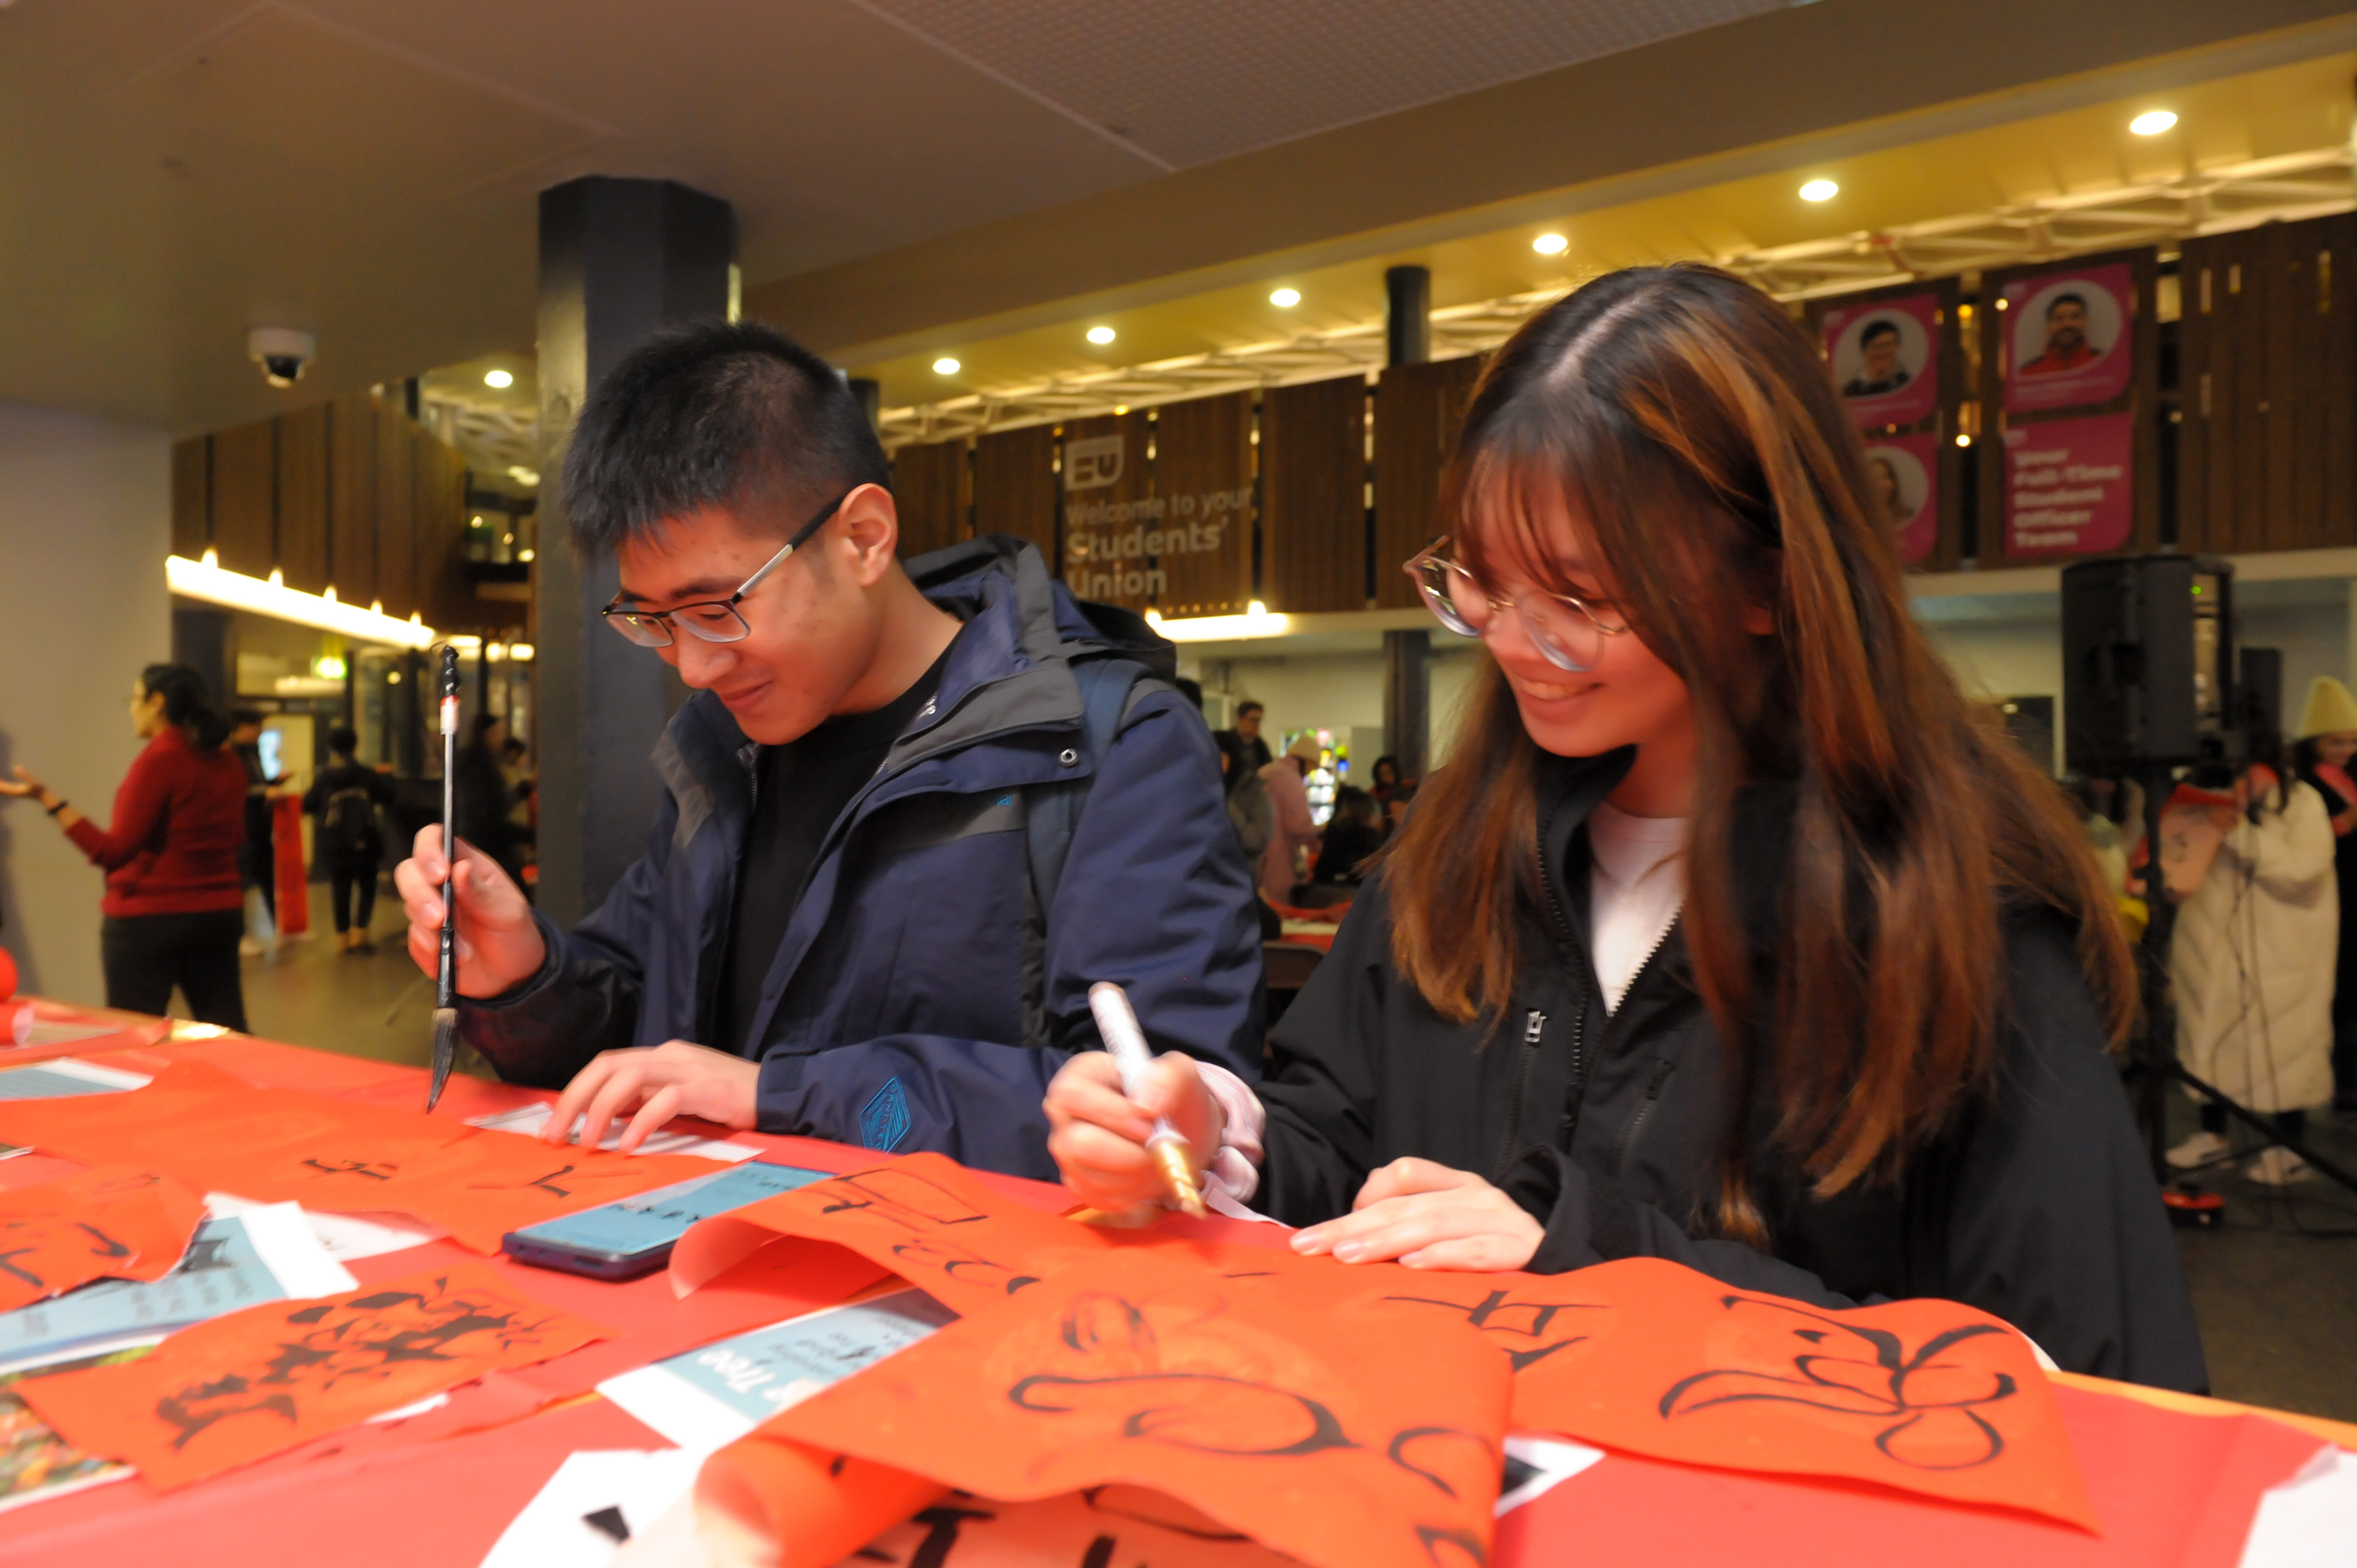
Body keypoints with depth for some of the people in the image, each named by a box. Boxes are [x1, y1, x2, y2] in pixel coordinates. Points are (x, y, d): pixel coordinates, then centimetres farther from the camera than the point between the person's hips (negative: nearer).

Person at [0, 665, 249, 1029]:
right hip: (219, 912, 7)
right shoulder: (227, 762, 6)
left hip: (149, 919, -7)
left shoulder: (158, 758, -14)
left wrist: (47, 798, -15)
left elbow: (113, 851, -15)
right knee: (226, 1034, 9)